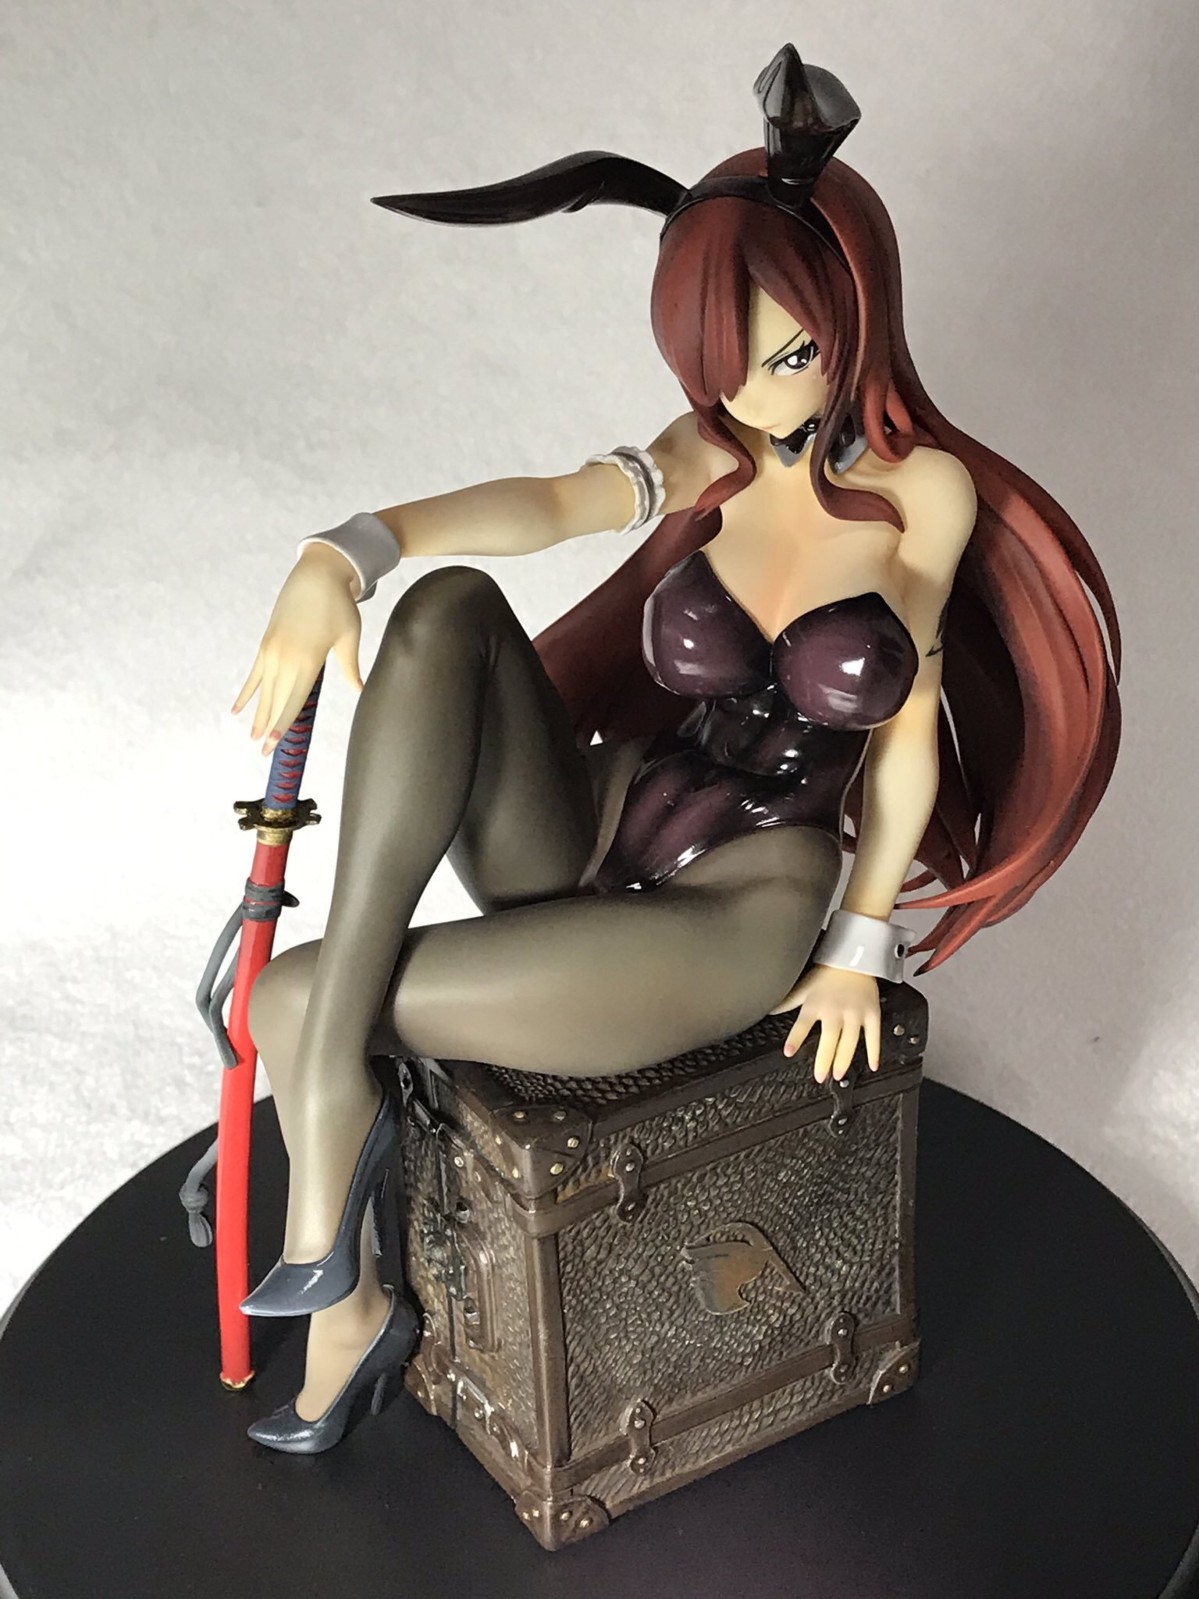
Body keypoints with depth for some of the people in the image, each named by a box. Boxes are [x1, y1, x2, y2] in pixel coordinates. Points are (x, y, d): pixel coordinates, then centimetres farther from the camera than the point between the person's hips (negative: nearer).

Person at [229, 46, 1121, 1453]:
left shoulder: (924, 492, -5)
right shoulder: (712, 460, 1)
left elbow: (907, 730, 3)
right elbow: (550, 503, -21)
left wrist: (859, 947, 3)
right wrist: (340, 555, -38)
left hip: (735, 919, -4)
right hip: (589, 843, 4)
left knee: (286, 1005, -21)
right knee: (445, 609, -28)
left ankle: (350, 1302, 7)